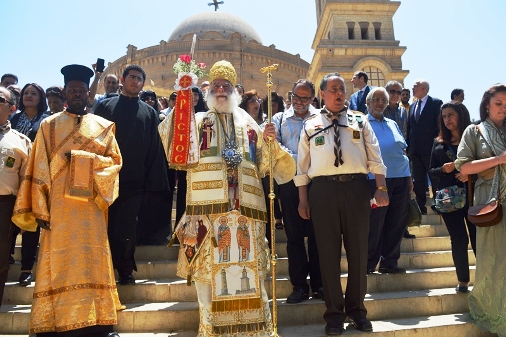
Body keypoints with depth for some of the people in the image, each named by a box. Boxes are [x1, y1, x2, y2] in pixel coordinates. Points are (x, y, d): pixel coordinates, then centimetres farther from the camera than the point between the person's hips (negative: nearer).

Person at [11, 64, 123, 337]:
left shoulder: (102, 126, 12)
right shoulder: (49, 125, 10)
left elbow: (115, 160, 5)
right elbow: (38, 170, 4)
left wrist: (82, 158, -11)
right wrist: (40, 208, -5)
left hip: (89, 204, 0)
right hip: (58, 204, 0)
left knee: (90, 260, -1)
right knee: (58, 260, -2)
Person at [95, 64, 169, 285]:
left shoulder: (149, 113, 12)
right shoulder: (105, 106, 10)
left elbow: (155, 148, 8)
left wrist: (152, 179, -1)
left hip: (134, 178, 0)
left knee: (127, 225, 5)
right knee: (107, 222, 4)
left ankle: (125, 269, 16)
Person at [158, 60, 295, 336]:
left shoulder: (248, 125, 18)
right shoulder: (197, 121, 13)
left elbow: (261, 167, 15)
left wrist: (268, 142, -3)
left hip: (246, 210, 2)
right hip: (207, 209, -2)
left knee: (248, 273, 3)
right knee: (209, 272, 0)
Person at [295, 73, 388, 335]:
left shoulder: (360, 121, 12)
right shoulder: (310, 126, 10)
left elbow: (375, 157, 7)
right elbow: (302, 167, 8)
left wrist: (381, 188, -3)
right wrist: (303, 200, 3)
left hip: (356, 187, 1)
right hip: (322, 189, -1)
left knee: (358, 249, 8)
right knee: (328, 251, 4)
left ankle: (356, 308, 26)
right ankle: (334, 313, 19)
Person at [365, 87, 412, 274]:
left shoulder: (393, 124, 16)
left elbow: (403, 150, 18)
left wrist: (409, 178, 14)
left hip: (400, 179, 6)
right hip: (375, 180, -5)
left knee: (397, 224, 8)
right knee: (374, 225, -1)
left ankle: (389, 262, 20)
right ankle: (369, 264, 13)